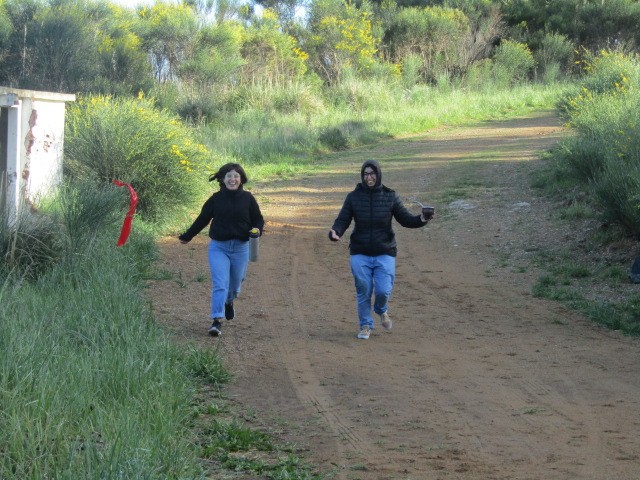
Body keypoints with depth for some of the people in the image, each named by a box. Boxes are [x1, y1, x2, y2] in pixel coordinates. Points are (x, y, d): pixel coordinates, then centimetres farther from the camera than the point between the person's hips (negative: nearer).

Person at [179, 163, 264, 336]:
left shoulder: (247, 198, -1)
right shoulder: (216, 199, -1)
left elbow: (258, 219, 8)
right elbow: (202, 219, 10)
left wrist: (256, 231, -15)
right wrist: (187, 236, 19)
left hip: (241, 248, 1)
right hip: (218, 247, -1)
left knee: (235, 283, 15)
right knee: (220, 283, -12)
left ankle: (229, 302, 49)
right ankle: (217, 321, -15)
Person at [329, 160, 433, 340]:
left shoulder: (390, 197, -1)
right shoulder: (353, 197, -1)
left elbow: (406, 219, 0)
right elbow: (342, 220, -3)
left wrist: (422, 219, -19)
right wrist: (335, 232, -25)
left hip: (384, 254, 0)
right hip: (360, 254, 0)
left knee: (383, 291, -9)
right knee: (363, 292, 3)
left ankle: (382, 311, 26)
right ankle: (365, 325, 24)